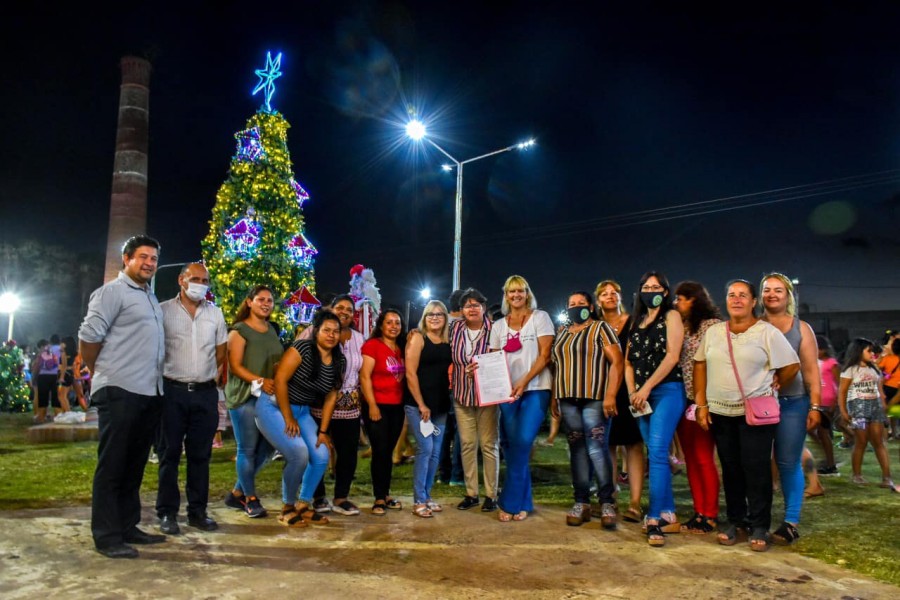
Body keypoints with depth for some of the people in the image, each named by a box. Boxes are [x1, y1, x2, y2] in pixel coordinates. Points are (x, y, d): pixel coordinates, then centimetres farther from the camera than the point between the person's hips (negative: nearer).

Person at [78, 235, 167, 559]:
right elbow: (88, 334, -12)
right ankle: (107, 536, 5)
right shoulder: (113, 291, -5)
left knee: (134, 466, 13)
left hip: (150, 393, 8)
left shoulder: (151, 298, 20)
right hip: (120, 392, -8)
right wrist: (100, 373, -2)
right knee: (112, 466, -2)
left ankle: (128, 527, 22)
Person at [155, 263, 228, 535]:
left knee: (200, 454, 8)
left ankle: (197, 511, 17)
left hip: (206, 392, 3)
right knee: (169, 453, 4)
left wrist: (211, 378, 11)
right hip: (172, 391, -2)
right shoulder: (164, 311, -1)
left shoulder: (215, 313, 8)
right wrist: (163, 378, 3)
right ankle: (167, 512, 13)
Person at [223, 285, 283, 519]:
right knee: (247, 448, -1)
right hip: (244, 397, -7)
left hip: (270, 397, 7)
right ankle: (250, 499, 14)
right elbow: (235, 366, -11)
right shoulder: (239, 330, -4)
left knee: (265, 447, 7)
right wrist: (260, 381, -22)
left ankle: (237, 493, 23)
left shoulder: (272, 330, 17)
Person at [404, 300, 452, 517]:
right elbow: (410, 373, -11)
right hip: (418, 404, -6)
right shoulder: (417, 337, -7)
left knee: (436, 451, 8)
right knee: (425, 448, -9)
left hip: (441, 404, 6)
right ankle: (419, 501, 3)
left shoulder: (448, 341, 8)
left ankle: (427, 496, 21)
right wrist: (421, 405, -14)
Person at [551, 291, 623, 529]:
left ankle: (607, 503, -1)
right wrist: (554, 397, 13)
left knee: (597, 448, -10)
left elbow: (617, 362, -7)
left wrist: (610, 395, -16)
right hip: (568, 399, 5)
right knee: (577, 449, 5)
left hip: (594, 398, -5)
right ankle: (581, 502, 11)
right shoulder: (562, 333, 20)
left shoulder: (601, 328, 1)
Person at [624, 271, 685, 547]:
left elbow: (672, 355, -10)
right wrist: (632, 392, -1)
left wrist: (647, 388, -13)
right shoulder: (637, 321, 18)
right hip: (641, 396, 6)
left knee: (657, 453, -14)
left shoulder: (671, 316, 1)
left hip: (667, 391, -6)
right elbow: (628, 361, 14)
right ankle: (669, 516, 16)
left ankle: (655, 520, -12)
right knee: (656, 455, 8)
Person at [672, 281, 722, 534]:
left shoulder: (713, 325, -5)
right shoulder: (681, 327, 14)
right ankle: (699, 513, 18)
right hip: (683, 400, 7)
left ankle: (710, 516, 9)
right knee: (691, 459, 9)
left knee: (704, 458, -1)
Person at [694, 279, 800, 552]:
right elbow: (700, 366, 7)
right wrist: (701, 405, 1)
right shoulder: (713, 332, 6)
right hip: (720, 412, 4)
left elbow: (791, 366, -3)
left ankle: (759, 526, 12)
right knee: (730, 468, 12)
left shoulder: (767, 332, -6)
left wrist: (769, 387, 7)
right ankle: (735, 519, 25)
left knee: (756, 469, 0)